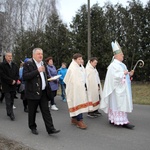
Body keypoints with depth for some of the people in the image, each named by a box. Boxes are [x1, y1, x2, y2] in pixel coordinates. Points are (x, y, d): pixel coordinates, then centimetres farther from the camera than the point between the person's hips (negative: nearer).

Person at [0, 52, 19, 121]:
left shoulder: (14, 65, 13)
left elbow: (17, 74, 12)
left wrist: (15, 80, -6)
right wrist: (11, 81, -13)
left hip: (13, 86, 5)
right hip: (6, 86, -5)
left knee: (12, 101, 10)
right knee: (8, 101, -6)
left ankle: (9, 112, 23)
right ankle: (11, 114, -4)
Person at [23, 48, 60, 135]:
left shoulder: (43, 63, 13)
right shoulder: (28, 64, -8)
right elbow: (25, 77, -19)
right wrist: (37, 71, -23)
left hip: (43, 92, 5)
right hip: (33, 92, -5)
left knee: (46, 111, 3)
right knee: (32, 112, 9)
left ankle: (50, 129, 4)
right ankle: (33, 127, 28)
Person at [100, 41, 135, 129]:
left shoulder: (121, 64, 15)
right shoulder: (113, 65, -14)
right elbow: (115, 76, -23)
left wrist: (129, 74, 2)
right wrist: (123, 73, -16)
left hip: (122, 88, 10)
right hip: (118, 89, -10)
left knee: (122, 104, 12)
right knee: (119, 104, -6)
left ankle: (113, 119, 19)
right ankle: (123, 121, -2)